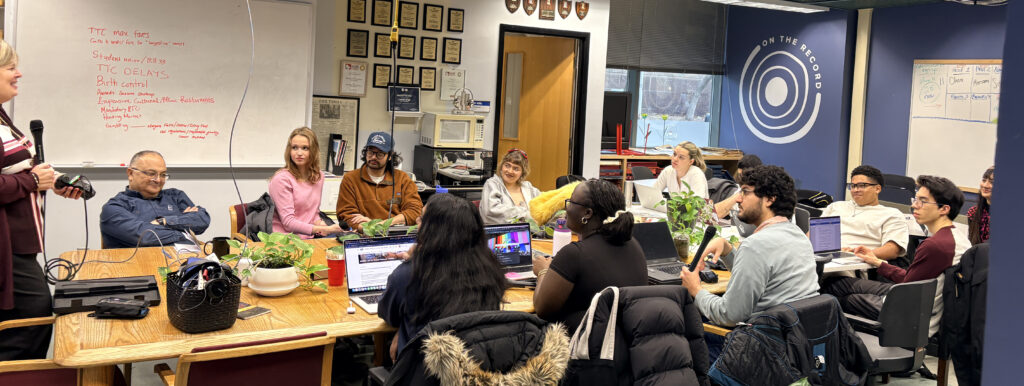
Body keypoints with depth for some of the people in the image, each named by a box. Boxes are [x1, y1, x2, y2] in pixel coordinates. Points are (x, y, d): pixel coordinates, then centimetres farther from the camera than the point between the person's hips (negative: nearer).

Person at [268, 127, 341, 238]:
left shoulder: (319, 176, 11)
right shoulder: (281, 179, -10)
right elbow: (288, 222, -14)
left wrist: (320, 223, -3)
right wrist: (323, 230, -21)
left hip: (309, 238, 6)